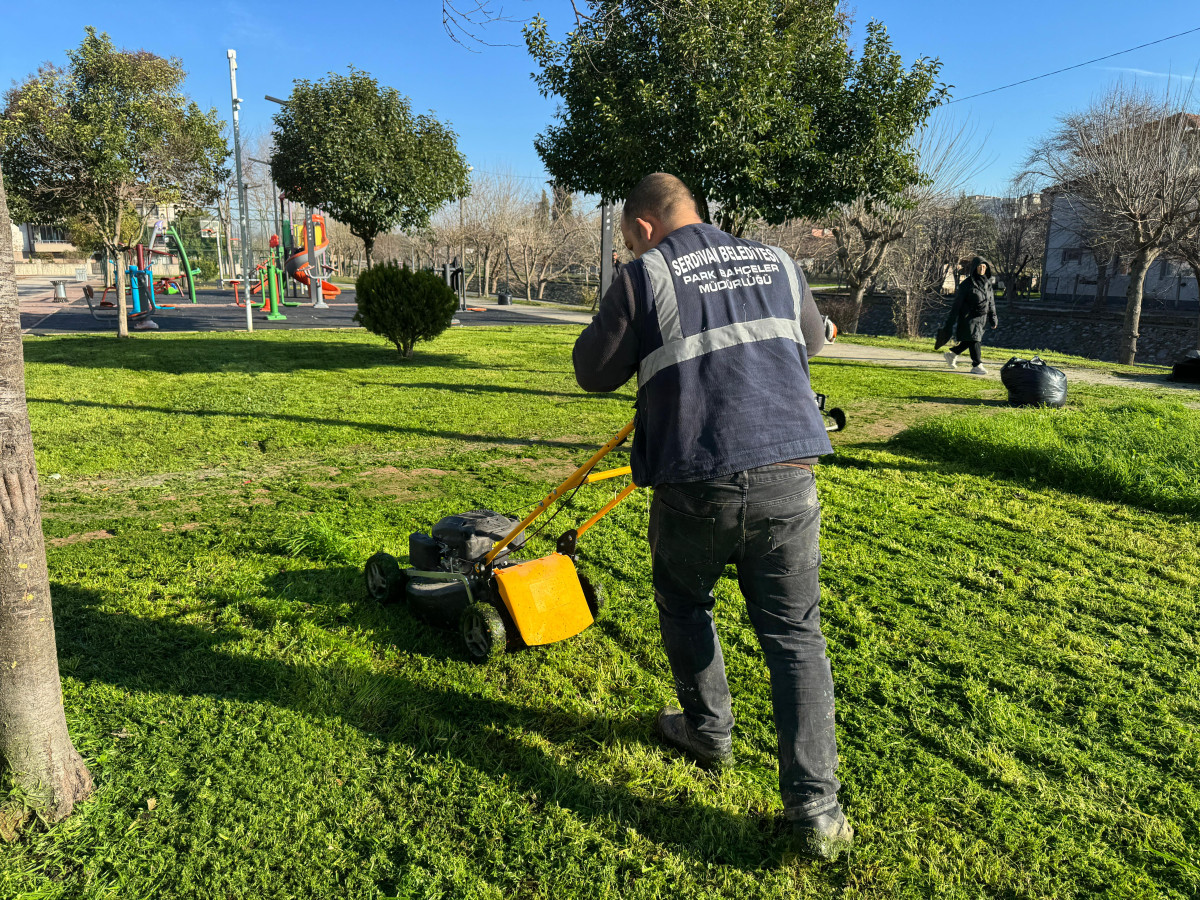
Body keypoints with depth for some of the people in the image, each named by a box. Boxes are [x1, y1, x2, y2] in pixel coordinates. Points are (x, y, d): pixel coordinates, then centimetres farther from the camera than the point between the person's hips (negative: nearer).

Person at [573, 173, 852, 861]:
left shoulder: (645, 277, -2)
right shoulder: (776, 262, 12)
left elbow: (595, 372, 5)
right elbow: (812, 340, 28)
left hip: (695, 485, -3)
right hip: (788, 478, 3)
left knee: (685, 607, 24)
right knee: (795, 634, 9)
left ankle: (709, 732, 40)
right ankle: (817, 810, 9)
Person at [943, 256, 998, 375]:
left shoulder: (987, 283, 9)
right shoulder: (966, 284, -11)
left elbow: (991, 301, 15)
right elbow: (957, 302, -11)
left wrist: (993, 317, 12)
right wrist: (951, 320, -13)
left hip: (981, 318, 7)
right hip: (969, 317, -7)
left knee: (970, 340, 12)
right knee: (974, 340, -8)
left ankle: (951, 353, 30)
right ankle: (976, 366, -3)